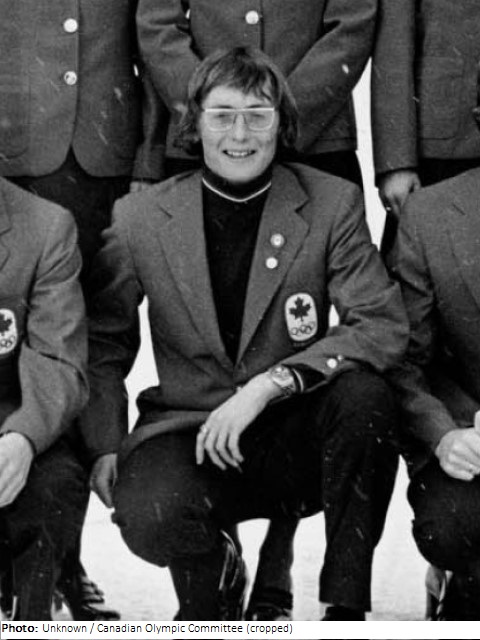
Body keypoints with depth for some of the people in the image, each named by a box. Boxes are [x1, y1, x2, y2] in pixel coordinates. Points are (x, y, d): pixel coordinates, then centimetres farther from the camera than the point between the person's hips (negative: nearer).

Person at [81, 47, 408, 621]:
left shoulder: (333, 203, -3)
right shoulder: (140, 218, -1)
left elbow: (384, 326, -12)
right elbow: (102, 343, 10)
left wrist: (267, 385, -23)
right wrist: (106, 447, -5)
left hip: (296, 435, 1)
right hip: (190, 434, 0)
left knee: (362, 395, -31)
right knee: (149, 516, -32)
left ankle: (345, 606, -13)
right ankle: (214, 575, 8)